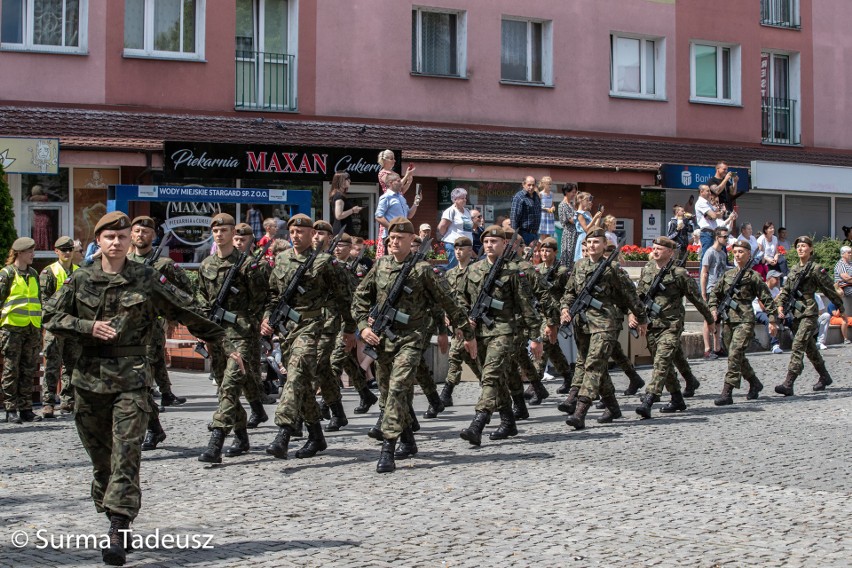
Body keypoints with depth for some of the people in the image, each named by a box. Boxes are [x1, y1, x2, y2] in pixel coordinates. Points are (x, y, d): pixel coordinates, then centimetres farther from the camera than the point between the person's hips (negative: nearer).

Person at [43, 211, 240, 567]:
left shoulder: (146, 280, 2)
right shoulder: (81, 280, 7)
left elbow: (188, 312, 6)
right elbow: (51, 318, 9)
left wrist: (224, 342, 7)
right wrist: (89, 327, -8)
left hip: (131, 379, -3)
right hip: (89, 378, 3)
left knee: (125, 455, -12)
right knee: (100, 457, 9)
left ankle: (117, 535, -18)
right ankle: (112, 519, 24)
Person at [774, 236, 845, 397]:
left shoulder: (816, 269, -6)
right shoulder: (794, 269, 14)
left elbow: (830, 289, -1)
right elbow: (785, 290, 16)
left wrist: (840, 308, 5)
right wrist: (780, 305, 0)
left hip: (809, 312, -7)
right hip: (796, 312, 7)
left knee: (798, 346, -16)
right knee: (810, 347, 17)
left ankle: (788, 384, -22)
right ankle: (824, 377, 34)